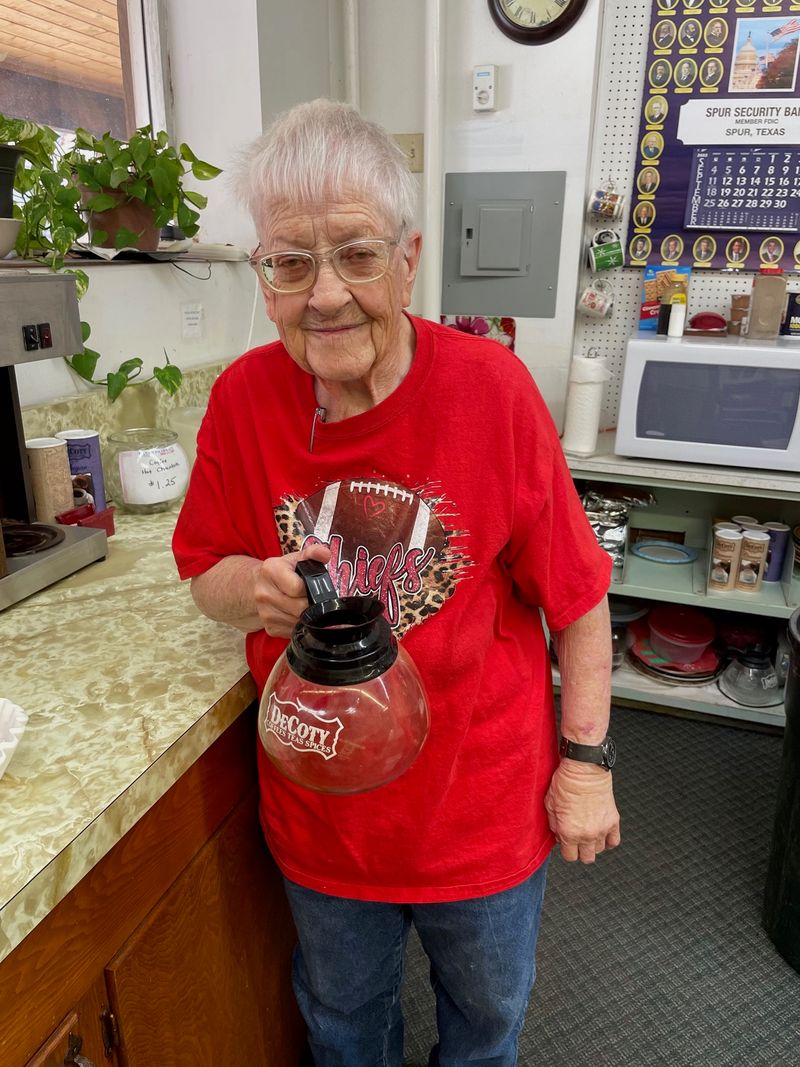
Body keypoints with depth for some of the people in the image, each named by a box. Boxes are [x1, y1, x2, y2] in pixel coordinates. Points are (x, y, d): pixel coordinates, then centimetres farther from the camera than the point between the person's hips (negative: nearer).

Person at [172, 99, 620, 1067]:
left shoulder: (491, 387, -19)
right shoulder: (244, 396, -12)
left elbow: (576, 595, -11)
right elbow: (206, 574, -1)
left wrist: (585, 762, -6)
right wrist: (254, 589, -23)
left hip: (484, 799, -1)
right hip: (320, 803, 2)